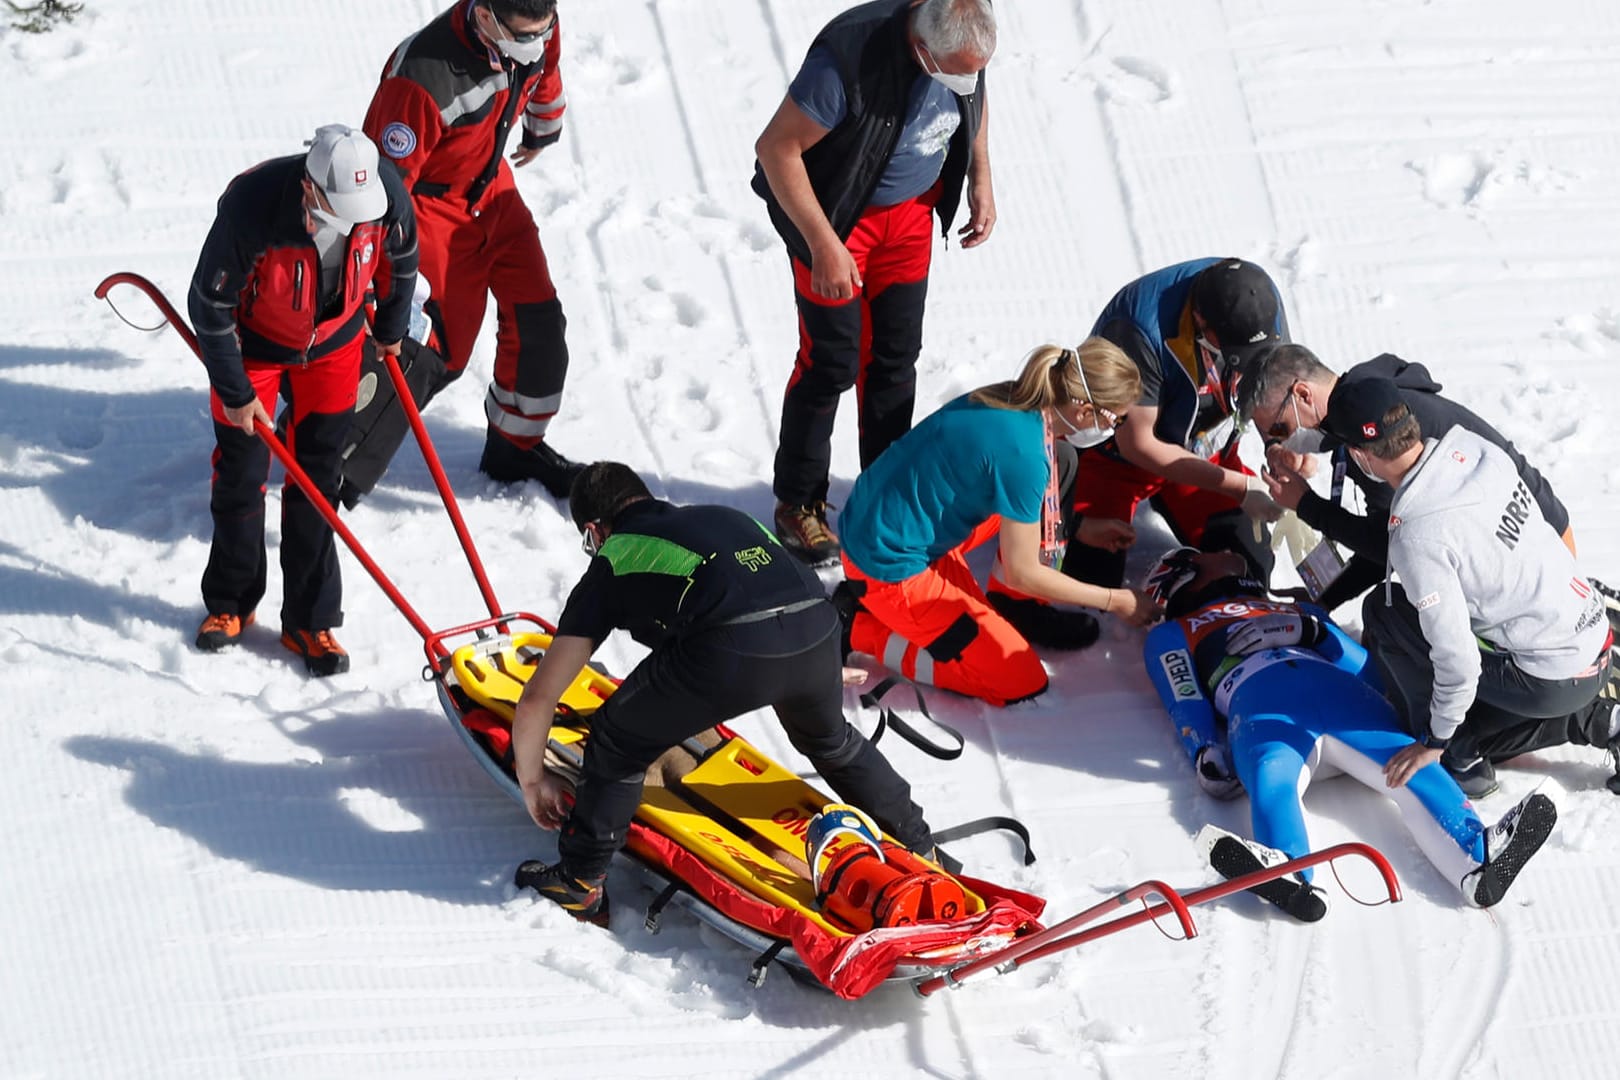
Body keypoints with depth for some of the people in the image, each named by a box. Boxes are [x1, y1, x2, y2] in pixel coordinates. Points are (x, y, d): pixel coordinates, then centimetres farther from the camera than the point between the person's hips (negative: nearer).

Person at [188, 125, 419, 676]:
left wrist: (391, 329, 14)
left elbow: (399, 260, -2)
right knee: (241, 474, 8)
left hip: (334, 343, 2)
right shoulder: (251, 207, -38)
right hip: (253, 342, -2)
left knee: (317, 481, 5)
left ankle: (309, 621, 16)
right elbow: (210, 304, -23)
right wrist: (234, 392, -15)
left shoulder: (387, 192, -28)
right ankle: (229, 604, 29)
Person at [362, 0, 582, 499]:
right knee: (441, 349, -7)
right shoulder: (423, 76, -38)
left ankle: (518, 446, 27)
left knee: (539, 319, 5)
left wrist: (544, 130, 31)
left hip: (491, 186, 7)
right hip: (429, 201, -7)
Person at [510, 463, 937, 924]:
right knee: (829, 738, 38)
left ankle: (578, 885, 24)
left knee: (617, 744, 20)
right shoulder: (724, 517, 37)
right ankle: (917, 848, 50)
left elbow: (537, 699, 23)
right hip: (816, 626, 5)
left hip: (730, 652, -5)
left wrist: (533, 781, 39)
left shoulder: (612, 562, 24)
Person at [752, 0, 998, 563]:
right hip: (835, 212, -5)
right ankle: (798, 505, 15)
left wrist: (981, 182, 2)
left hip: (910, 209, 6)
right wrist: (822, 244, -27)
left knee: (895, 357, 13)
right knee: (831, 362, -1)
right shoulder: (849, 58, -38)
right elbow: (776, 148, -29)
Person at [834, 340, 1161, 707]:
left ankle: (1013, 607, 15)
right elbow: (1023, 572, -17)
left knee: (1060, 462, 8)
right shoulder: (1023, 452, -27)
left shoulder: (1012, 400, -2)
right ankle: (861, 627, 0)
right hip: (890, 568, -9)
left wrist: (1075, 528, 19)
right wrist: (1114, 601, -6)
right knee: (1022, 683, -4)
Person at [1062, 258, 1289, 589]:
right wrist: (1239, 487, -30)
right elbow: (1138, 445, -29)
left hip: (1204, 450, 5)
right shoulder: (1139, 329, -38)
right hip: (1115, 450, -5)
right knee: (1090, 582, -15)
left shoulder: (1260, 300, -22)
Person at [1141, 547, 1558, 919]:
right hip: (1262, 710, -3)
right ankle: (1287, 876, -69)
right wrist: (1207, 758, -5)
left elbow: (1366, 668, 27)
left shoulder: (1295, 613, 43)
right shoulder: (1170, 637, 36)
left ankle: (1480, 860, -50)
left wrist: (1310, 628, 6)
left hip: (1340, 694, 4)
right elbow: (1187, 705, 15)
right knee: (1272, 779, -38)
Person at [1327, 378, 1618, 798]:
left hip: (1552, 680, -8)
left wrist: (1436, 743, -6)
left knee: (1383, 611, 1)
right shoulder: (1475, 449, -4)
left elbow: (1457, 659, -21)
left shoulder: (1416, 536, -25)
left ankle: (1459, 762, 8)